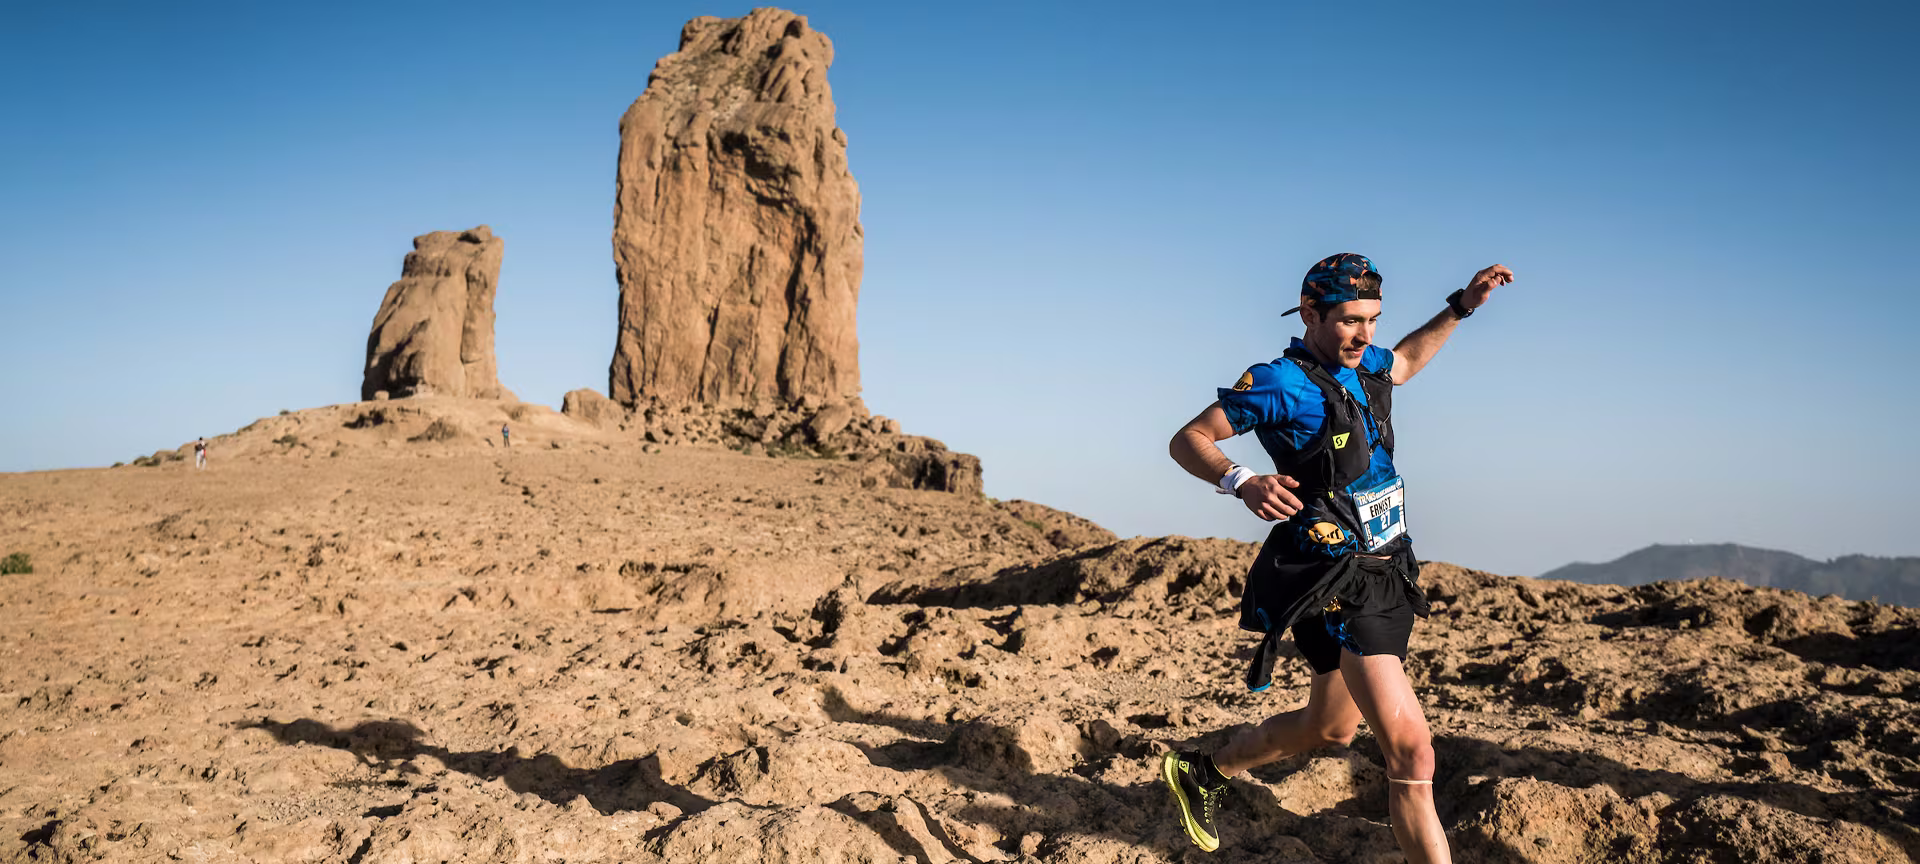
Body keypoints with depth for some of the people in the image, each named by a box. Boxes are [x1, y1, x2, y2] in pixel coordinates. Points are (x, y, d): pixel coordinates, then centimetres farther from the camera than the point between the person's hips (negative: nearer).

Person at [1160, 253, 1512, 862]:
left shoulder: (1365, 363, 9)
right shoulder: (1283, 383, -14)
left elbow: (1405, 361, 35)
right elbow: (1187, 441, -12)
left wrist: (1461, 306, 26)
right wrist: (1243, 483, -29)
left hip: (1384, 578, 10)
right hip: (1337, 587, -10)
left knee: (1330, 728, 25)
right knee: (1411, 754, -17)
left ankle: (1203, 774, 44)